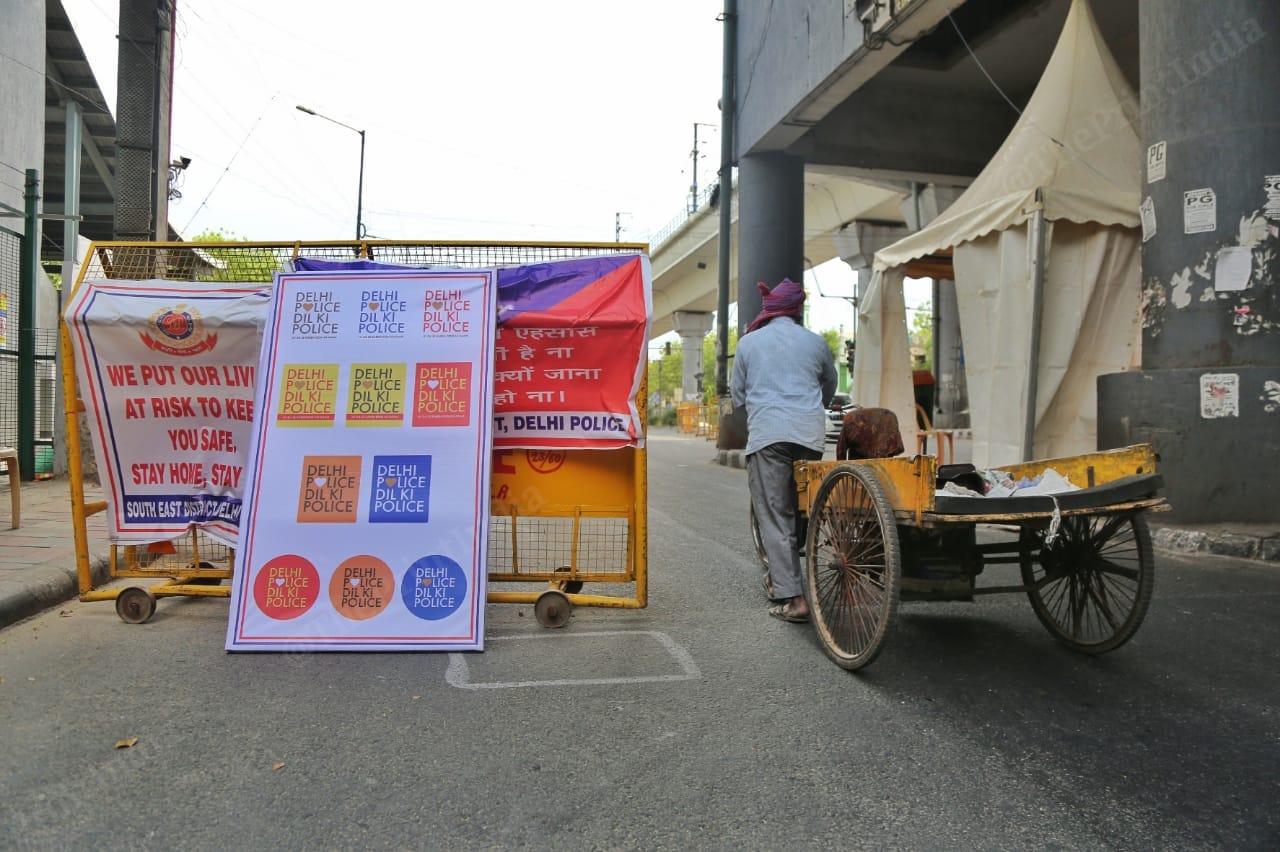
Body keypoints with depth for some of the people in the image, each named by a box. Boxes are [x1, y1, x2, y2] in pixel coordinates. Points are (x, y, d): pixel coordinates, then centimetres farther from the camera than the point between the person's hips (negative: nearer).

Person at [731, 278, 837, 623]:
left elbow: (737, 394, 17)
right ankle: (780, 577, 23)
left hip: (767, 432, -2)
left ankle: (792, 597, -8)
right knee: (798, 507, 14)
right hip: (810, 434, 3)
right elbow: (830, 386, 29)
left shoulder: (749, 342, 10)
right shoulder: (814, 342, 15)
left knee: (773, 516, -2)